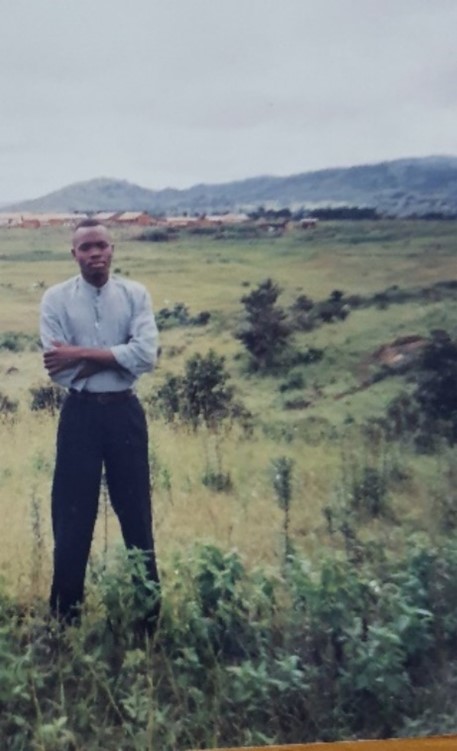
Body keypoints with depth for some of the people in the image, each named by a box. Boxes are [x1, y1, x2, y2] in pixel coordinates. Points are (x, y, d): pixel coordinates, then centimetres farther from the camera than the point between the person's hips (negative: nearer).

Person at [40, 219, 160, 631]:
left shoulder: (135, 294, -1)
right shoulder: (56, 298, -3)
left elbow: (147, 355, -15)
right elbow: (59, 369, -12)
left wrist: (83, 354, -18)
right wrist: (116, 356, -12)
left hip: (125, 412, 1)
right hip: (79, 415, 0)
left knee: (136, 512, 10)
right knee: (72, 518, 7)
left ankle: (149, 612, 26)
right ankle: (65, 617, 23)